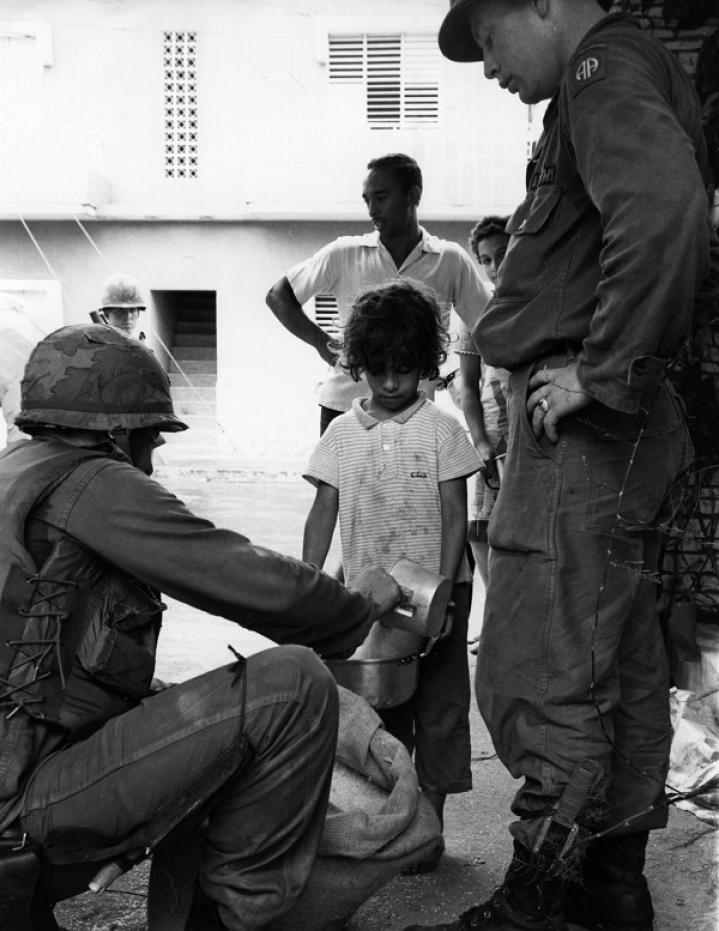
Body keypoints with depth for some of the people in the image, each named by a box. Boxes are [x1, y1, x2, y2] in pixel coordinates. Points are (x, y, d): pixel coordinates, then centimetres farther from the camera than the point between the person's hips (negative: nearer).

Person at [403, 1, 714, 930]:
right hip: (612, 431, 10)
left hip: (583, 427, -10)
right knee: (620, 661, 15)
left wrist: (599, 373, -22)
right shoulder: (627, 75, 21)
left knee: (543, 671, -5)